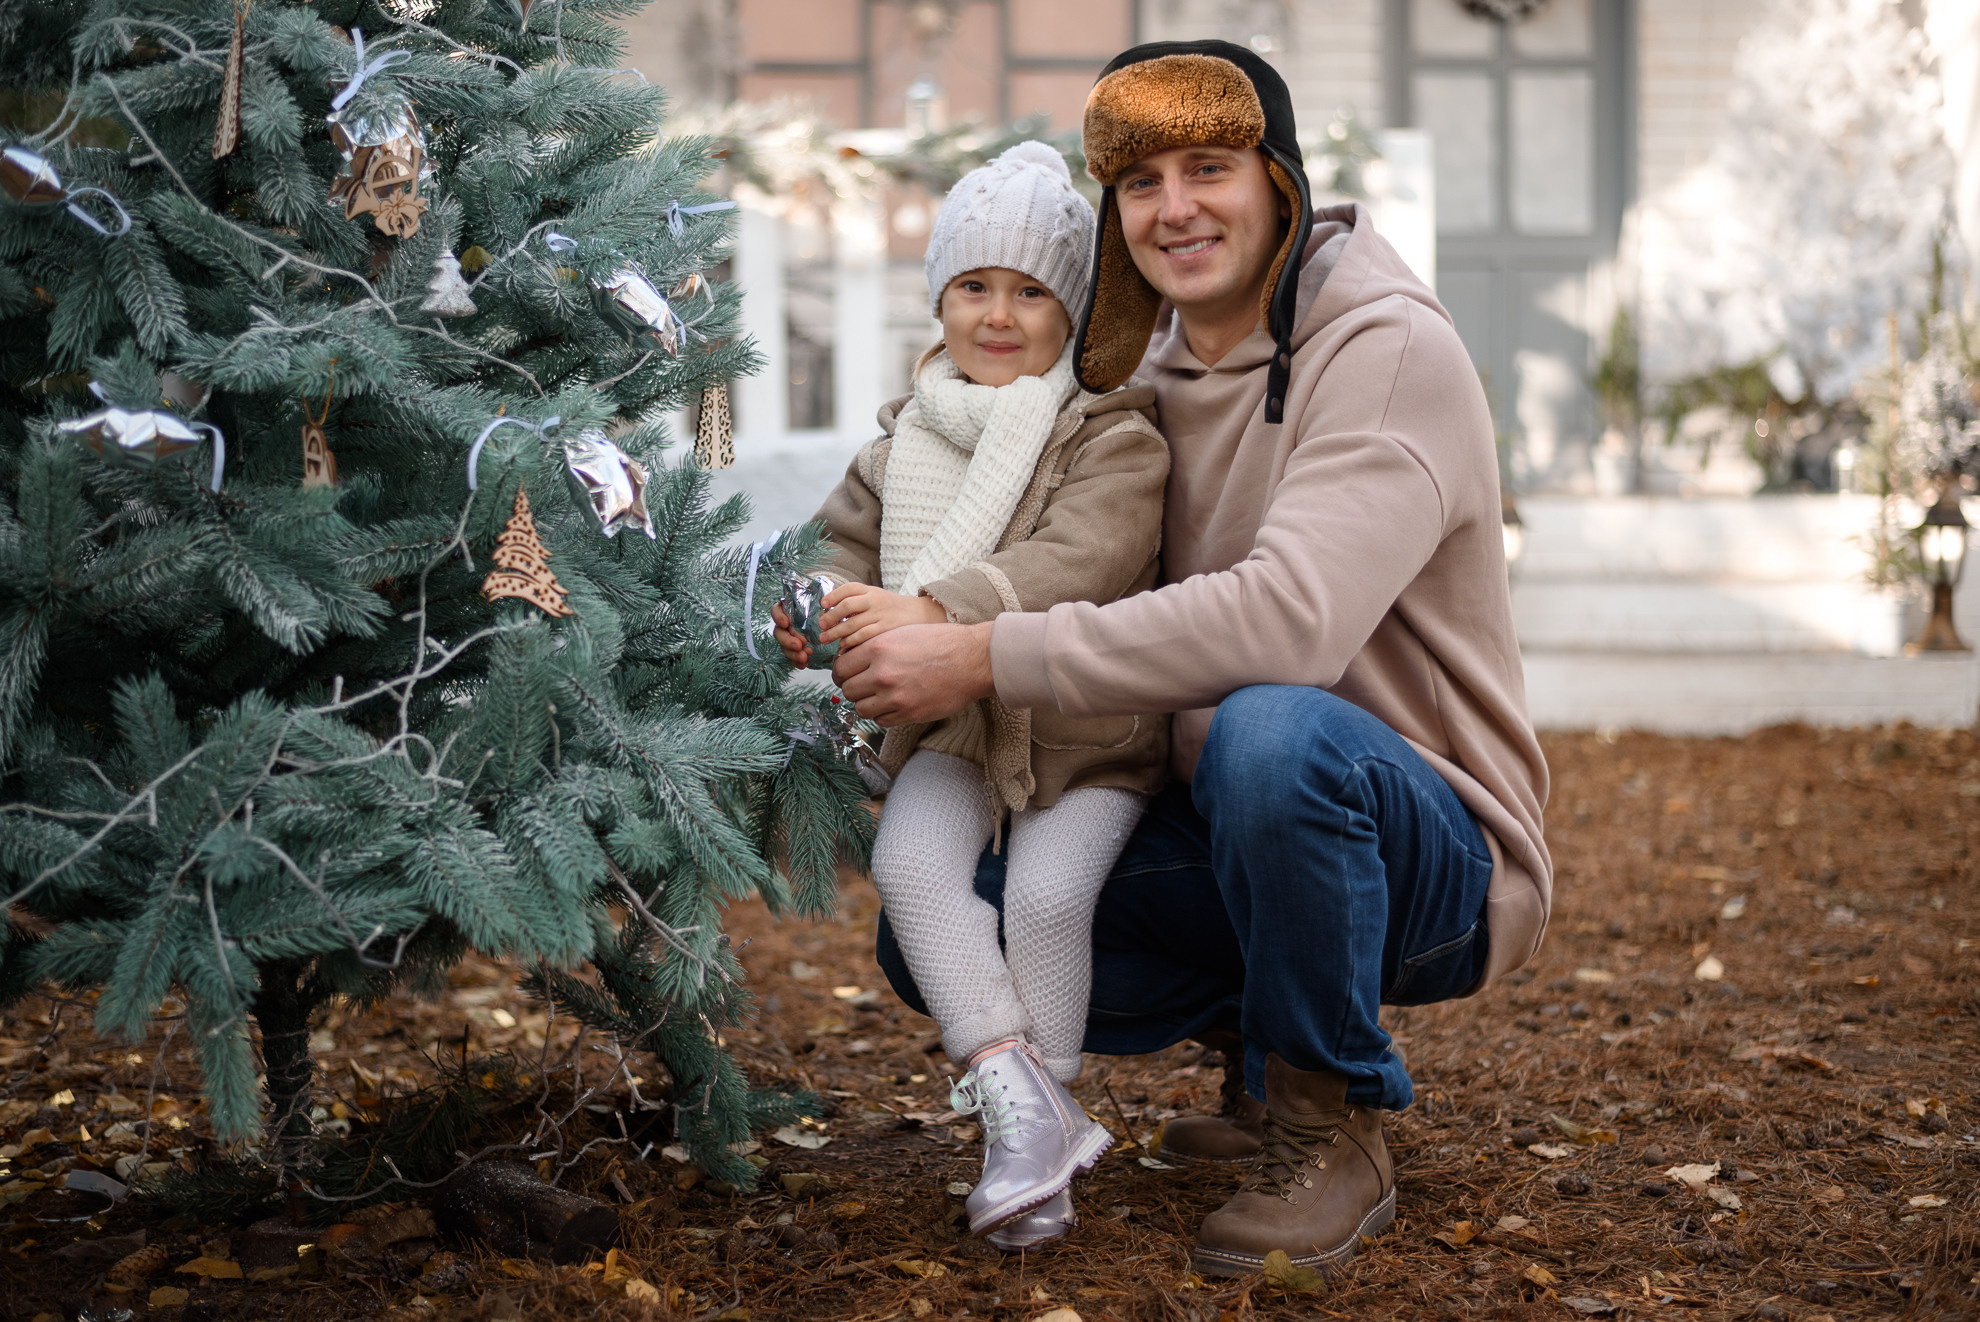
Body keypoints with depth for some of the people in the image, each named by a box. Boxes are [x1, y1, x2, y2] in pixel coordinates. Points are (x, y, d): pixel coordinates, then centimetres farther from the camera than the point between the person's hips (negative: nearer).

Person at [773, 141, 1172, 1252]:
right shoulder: (906, 447, 9)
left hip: (1090, 730, -4)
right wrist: (804, 613, -17)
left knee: (1047, 889, -24)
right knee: (910, 861, -22)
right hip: (958, 720, 4)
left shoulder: (1115, 439, -10)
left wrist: (937, 610, -39)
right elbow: (846, 545, 9)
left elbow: (1079, 562, -26)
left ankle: (1047, 1098, -1)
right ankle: (1018, 1093, -19)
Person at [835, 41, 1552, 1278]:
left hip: (1431, 850, -7)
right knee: (934, 934, -2)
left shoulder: (1390, 349, -18)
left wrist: (989, 658, -32)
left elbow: (1288, 617, -33)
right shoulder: (1153, 368, 7)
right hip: (1227, 839, 7)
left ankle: (1334, 1126, -15)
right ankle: (1265, 1032, 16)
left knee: (1271, 731, -39)